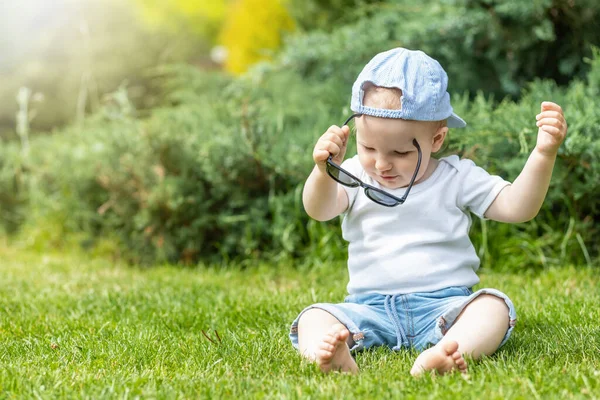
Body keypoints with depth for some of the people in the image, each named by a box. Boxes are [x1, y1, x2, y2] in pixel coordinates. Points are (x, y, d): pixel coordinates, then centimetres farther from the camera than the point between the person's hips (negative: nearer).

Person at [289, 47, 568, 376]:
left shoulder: (457, 179, 5)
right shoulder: (355, 176, 8)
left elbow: (516, 207, -1)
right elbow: (318, 210, -10)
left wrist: (543, 154, -15)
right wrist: (323, 171, -31)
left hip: (443, 304, -1)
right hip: (371, 308, 1)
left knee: (494, 307, -29)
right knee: (314, 318, -22)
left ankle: (441, 355, -56)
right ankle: (331, 357, -55)